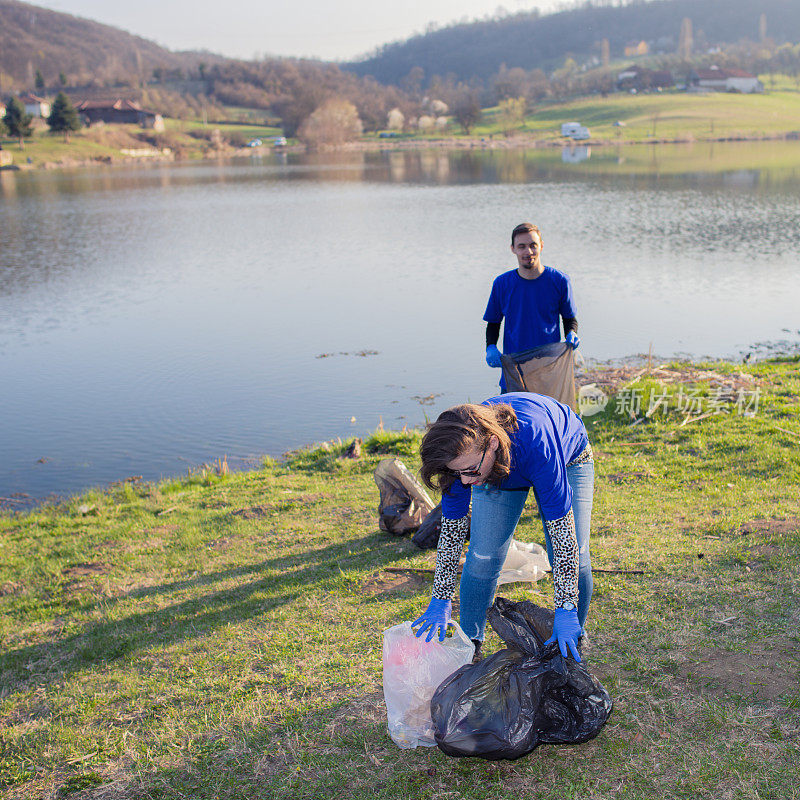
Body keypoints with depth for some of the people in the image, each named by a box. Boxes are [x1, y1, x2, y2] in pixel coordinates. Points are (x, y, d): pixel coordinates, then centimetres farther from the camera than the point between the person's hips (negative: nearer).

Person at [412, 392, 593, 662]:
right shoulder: (462, 453, -33)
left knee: (574, 559, -13)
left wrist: (566, 611, -38)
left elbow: (562, 531, -39)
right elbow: (452, 528, -19)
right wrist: (440, 600, -16)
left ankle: (573, 644, 11)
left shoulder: (535, 444, -46)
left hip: (569, 458, -2)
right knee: (482, 557, -11)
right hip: (500, 468, 3)